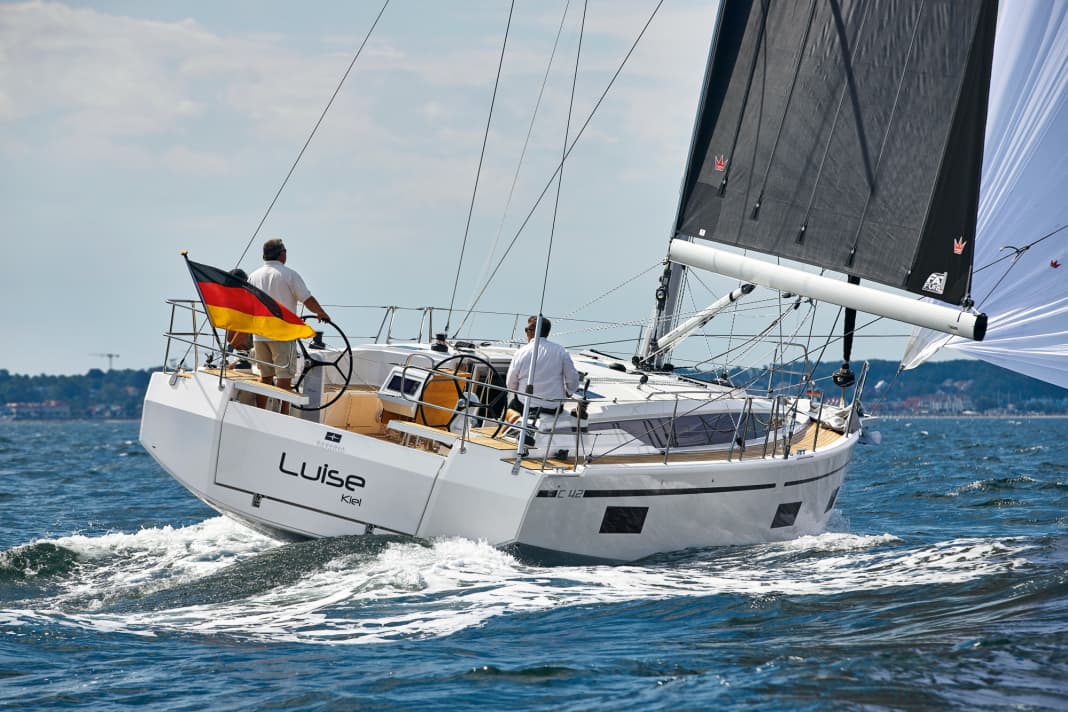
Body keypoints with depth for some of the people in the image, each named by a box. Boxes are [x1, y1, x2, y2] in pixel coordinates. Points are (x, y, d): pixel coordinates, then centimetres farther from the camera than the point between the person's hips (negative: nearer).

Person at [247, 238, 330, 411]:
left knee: (265, 376, 13)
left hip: (259, 334, 5)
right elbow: (308, 299, -9)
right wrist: (322, 314, 8)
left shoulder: (253, 276, 10)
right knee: (284, 377, -4)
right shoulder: (289, 274, -7)